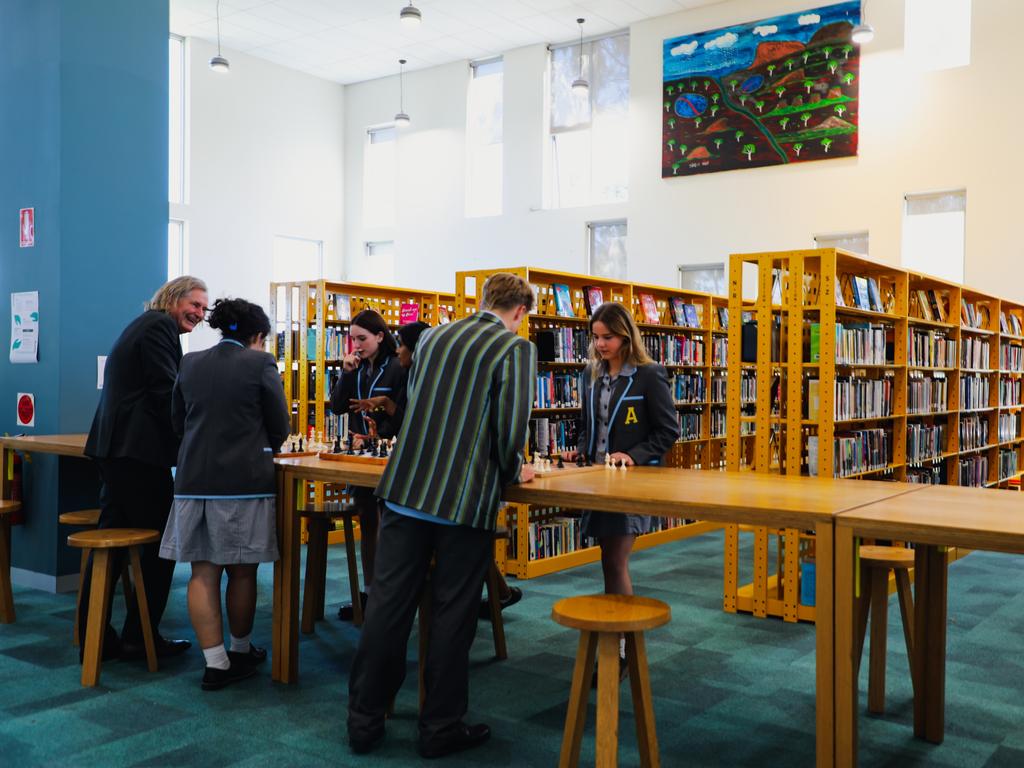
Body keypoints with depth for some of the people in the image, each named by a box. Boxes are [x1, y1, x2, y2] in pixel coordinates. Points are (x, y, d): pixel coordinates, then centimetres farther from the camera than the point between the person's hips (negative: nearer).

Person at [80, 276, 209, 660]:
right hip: (139, 451, -10)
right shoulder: (159, 326, -9)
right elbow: (166, 393, -16)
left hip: (114, 449, 10)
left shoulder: (145, 325, 23)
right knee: (161, 543, 0)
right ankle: (139, 637, 7)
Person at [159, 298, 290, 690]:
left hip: (194, 480, 4)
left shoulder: (189, 364, 8)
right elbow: (280, 426, -1)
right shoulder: (260, 363, -6)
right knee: (241, 571, 10)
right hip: (245, 481, -3)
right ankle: (241, 651, 25)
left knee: (203, 572, 7)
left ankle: (216, 662, 6)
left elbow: (178, 422, 15)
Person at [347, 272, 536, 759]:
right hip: (465, 499, -5)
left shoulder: (434, 336, 12)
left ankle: (365, 720, 19)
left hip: (404, 488, 5)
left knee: (388, 604, 10)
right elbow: (511, 425, -14)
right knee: (452, 614, 6)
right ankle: (440, 728, 18)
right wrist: (512, 471, 5)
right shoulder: (516, 348, -6)